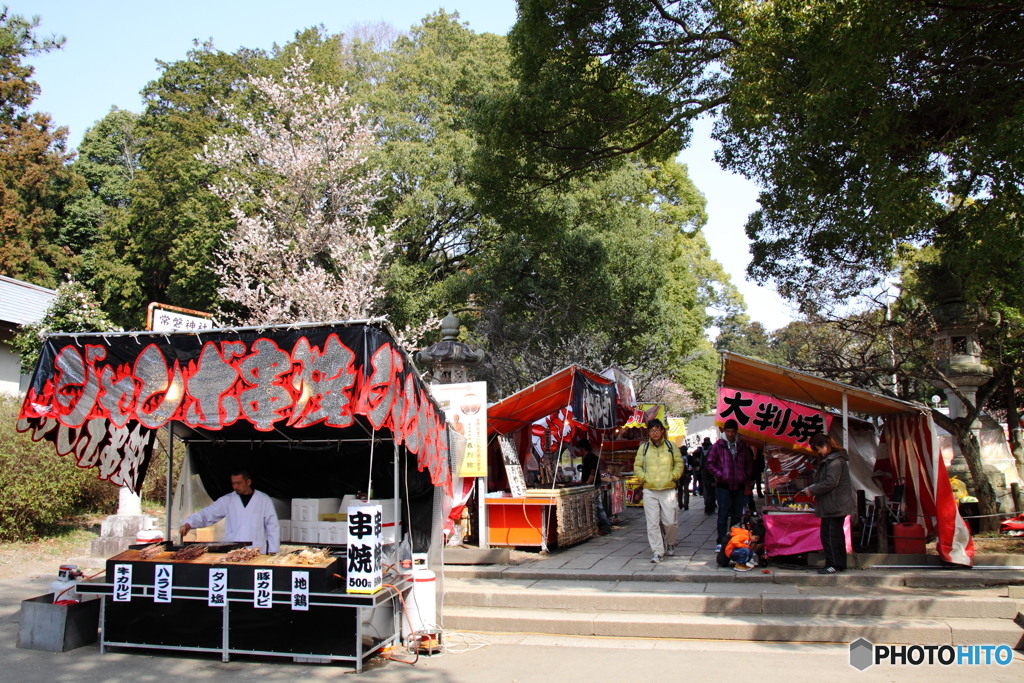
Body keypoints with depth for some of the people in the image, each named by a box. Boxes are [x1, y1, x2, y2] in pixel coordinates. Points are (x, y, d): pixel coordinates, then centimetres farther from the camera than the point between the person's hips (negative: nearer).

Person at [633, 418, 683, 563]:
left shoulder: (671, 446, 8)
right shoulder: (643, 448, 9)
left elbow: (679, 464, 9)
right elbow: (637, 466, 10)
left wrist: (672, 477, -4)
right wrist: (644, 478, -4)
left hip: (668, 490, 0)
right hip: (649, 491, 0)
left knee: (670, 522, 0)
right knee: (652, 523, -3)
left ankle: (669, 543, 29)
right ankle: (657, 551, 4)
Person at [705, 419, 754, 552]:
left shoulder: (743, 446, 10)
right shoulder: (718, 446, 1)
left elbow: (749, 463, 21)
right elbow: (709, 463, 0)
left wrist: (746, 476, 6)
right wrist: (719, 475, -10)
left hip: (739, 486, 3)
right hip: (723, 486, -3)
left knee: (737, 515, 8)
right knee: (723, 515, -4)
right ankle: (721, 542, 0)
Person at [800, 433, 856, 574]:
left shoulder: (835, 461, -17)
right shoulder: (830, 460, 17)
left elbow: (830, 482, -24)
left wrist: (812, 490, -15)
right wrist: (813, 489, 9)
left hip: (834, 505, -11)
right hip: (837, 505, 11)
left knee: (829, 534, -8)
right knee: (837, 534, 14)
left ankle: (833, 564, -5)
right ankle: (840, 564, 20)